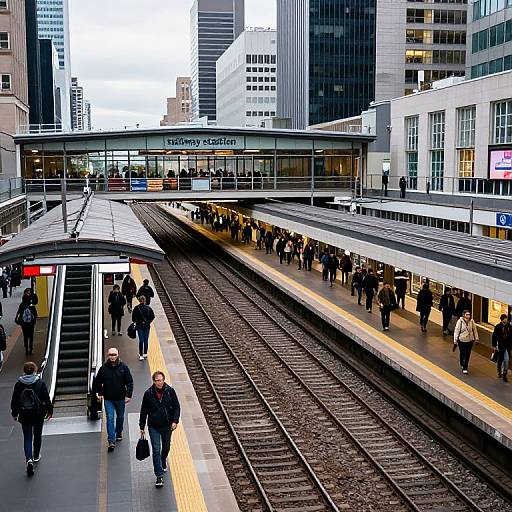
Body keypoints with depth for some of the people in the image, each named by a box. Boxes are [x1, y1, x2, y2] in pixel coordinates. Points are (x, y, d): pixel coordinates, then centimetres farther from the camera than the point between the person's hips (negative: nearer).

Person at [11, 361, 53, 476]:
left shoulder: (18, 384, -6)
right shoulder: (40, 383, -10)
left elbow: (14, 401, 0)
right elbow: (46, 399, -6)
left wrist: (14, 413, 13)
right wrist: (49, 411, 7)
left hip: (24, 415, 0)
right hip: (38, 414, 0)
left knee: (27, 438, 3)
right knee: (37, 435, 19)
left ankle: (29, 459, -16)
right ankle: (36, 456, 33)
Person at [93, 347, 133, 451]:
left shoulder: (123, 367, -6)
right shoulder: (104, 368, -4)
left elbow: (129, 382, -3)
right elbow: (98, 382, 9)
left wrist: (129, 395, -9)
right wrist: (99, 393, 0)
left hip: (120, 398, 1)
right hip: (108, 399, -1)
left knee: (120, 417, 18)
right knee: (110, 418, -8)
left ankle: (119, 433, 42)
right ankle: (111, 441, -9)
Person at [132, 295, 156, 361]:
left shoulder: (136, 308, -10)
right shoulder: (148, 308, -6)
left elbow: (133, 318, -6)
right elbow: (153, 316, 0)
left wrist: (135, 322, 12)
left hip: (139, 326, -1)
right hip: (147, 326, 1)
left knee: (141, 340, 0)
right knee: (146, 340, 11)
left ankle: (141, 355, -2)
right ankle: (145, 354, 19)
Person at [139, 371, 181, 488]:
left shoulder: (170, 391, -8)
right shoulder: (148, 393, -9)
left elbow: (176, 407, 0)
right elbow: (143, 411, 1)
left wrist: (175, 421, -11)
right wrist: (142, 427, 4)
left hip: (167, 425, 2)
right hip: (153, 427, -2)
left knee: (166, 447, 20)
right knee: (156, 450, -7)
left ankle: (163, 461, 52)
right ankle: (159, 476, -2)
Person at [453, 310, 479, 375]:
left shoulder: (471, 321, -4)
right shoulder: (460, 321, -12)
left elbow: (474, 330, 8)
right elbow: (456, 331, -8)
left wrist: (476, 338, 12)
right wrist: (455, 341, -7)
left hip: (470, 340, 1)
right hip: (462, 341, -1)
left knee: (467, 355, 0)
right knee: (462, 354, 12)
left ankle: (465, 368, 7)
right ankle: (462, 364, 39)